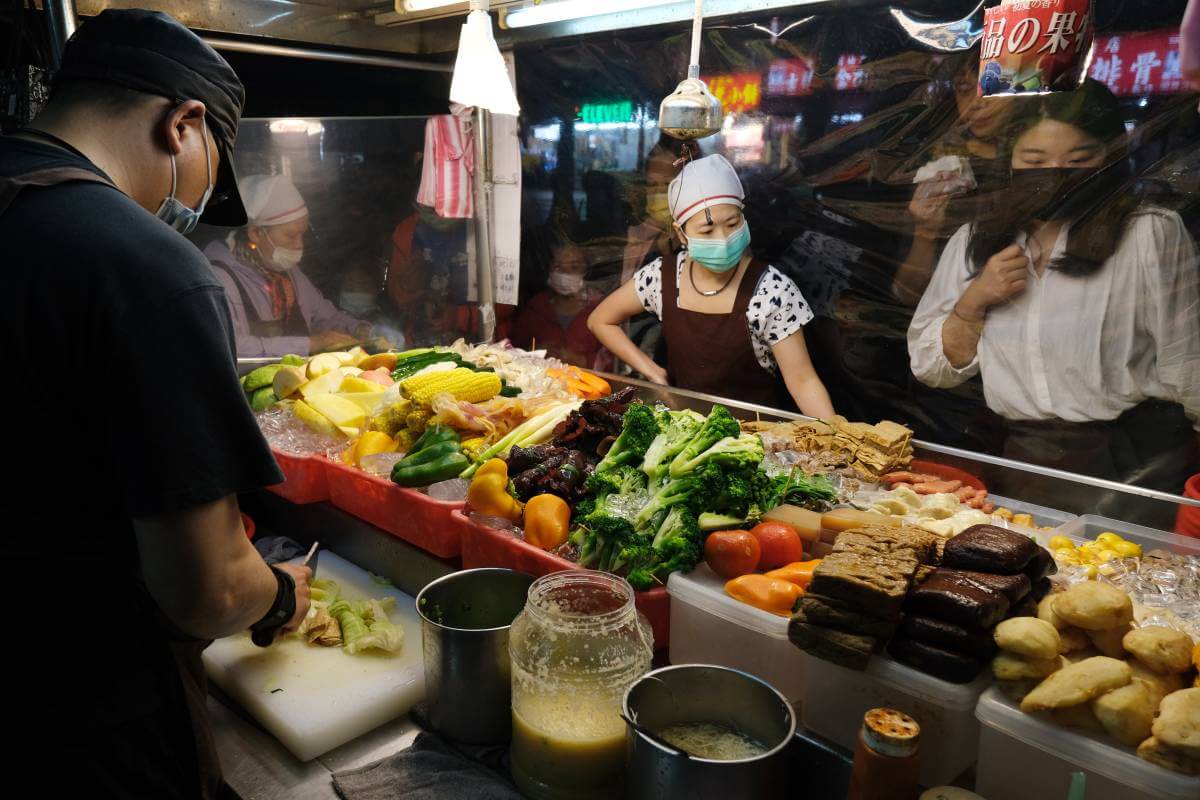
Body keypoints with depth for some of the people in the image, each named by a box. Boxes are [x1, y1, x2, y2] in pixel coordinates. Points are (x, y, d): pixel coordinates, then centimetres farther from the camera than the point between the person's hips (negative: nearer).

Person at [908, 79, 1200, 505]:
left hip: (1140, 465, -2)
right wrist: (973, 302, -7)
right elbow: (931, 370, 7)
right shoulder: (973, 243, 7)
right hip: (1023, 456, 3)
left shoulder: (1152, 235, -3)